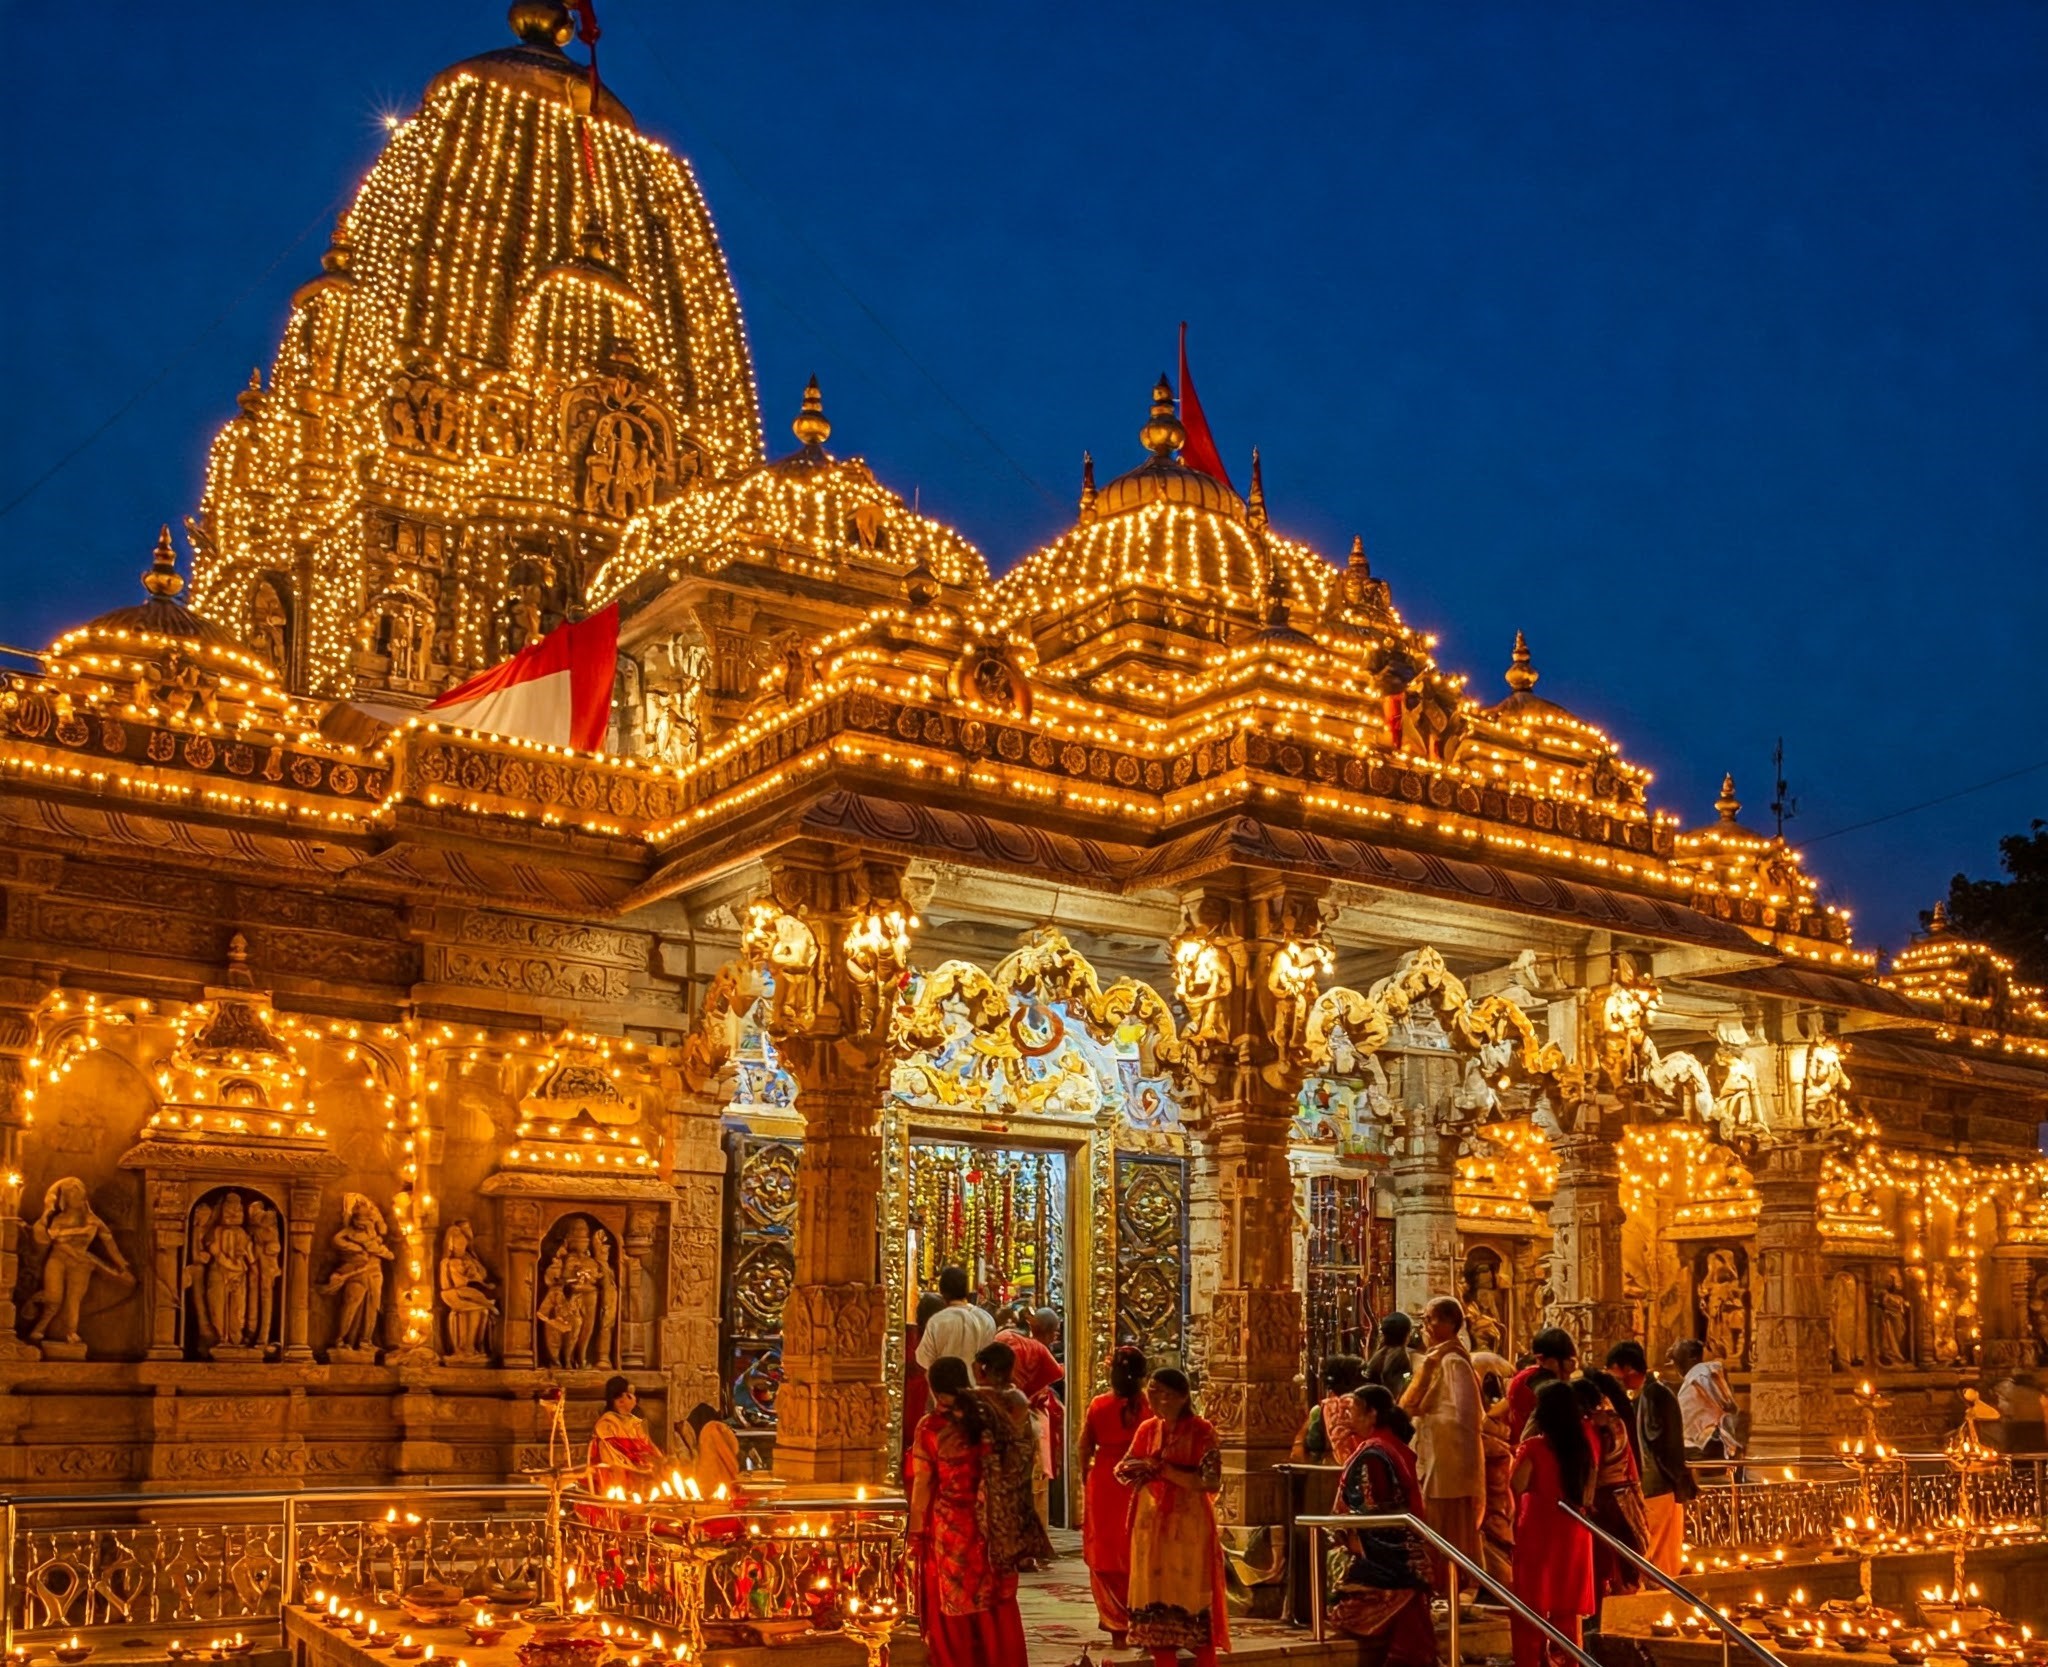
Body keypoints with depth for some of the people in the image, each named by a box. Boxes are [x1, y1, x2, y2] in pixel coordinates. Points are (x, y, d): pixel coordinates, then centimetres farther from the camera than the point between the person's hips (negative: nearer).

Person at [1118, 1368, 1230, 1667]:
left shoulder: (1202, 1430, -9)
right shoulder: (1147, 1429, 7)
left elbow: (1211, 1483, -17)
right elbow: (1126, 1472, 10)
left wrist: (1163, 1469, -20)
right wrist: (1139, 1471, -13)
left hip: (1189, 1526, -5)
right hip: (1152, 1525, 5)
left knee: (1194, 1599, -2)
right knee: (1156, 1598, 6)